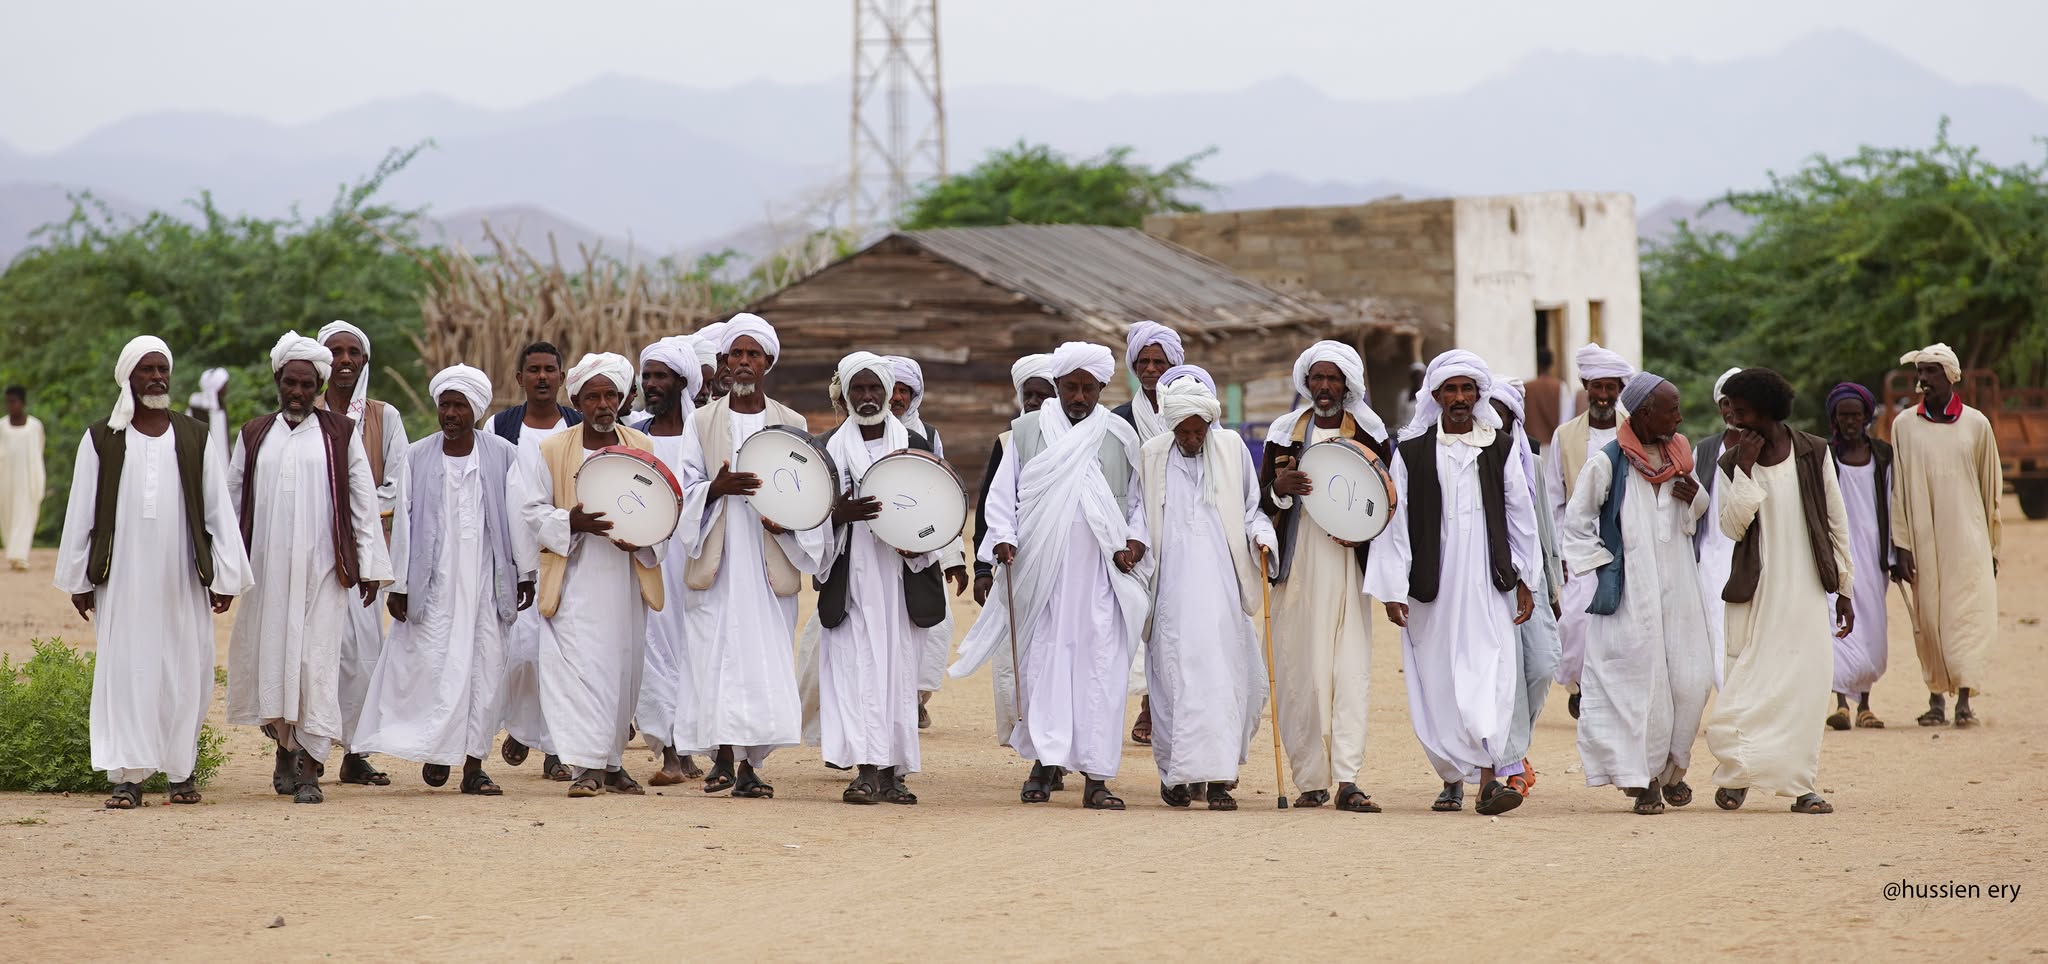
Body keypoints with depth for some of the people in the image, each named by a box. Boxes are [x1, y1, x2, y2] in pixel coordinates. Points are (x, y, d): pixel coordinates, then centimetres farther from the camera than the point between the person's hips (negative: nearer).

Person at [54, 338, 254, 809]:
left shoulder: (194, 438, 7)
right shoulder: (101, 440, 5)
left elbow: (219, 508, 6)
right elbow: (80, 513, 6)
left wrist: (225, 574, 0)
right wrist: (78, 579, 3)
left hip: (181, 578, 1)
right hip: (123, 580, -1)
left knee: (185, 672, 2)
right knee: (125, 671, -4)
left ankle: (181, 771, 13)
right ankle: (128, 775, -3)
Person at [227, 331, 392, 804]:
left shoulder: (341, 435, 5)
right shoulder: (254, 436, 12)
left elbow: (363, 502, 4)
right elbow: (232, 499, 14)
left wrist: (370, 565, 0)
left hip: (321, 568, -2)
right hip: (266, 566, 3)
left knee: (316, 659, -7)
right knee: (269, 654, 3)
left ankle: (309, 767, -6)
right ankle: (286, 746, 21)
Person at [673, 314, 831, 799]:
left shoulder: (792, 425, 9)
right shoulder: (703, 422, 9)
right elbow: (685, 489, 4)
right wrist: (717, 488, -17)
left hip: (769, 557, 0)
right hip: (719, 556, 0)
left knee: (765, 654, -6)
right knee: (717, 649, -6)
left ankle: (750, 764, -2)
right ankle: (724, 756, 4)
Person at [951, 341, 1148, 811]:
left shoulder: (1120, 437, 10)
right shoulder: (1027, 431, 8)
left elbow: (1139, 498, 14)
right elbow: (1003, 493, 9)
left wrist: (1136, 539, -2)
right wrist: (1004, 538, -6)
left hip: (1100, 574, 0)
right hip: (1041, 571, 0)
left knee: (1101, 664, -5)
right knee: (1042, 662, -2)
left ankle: (1096, 775, -3)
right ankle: (1043, 760, 8)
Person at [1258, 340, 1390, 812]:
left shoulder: (1369, 435, 7)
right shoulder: (1285, 432, 10)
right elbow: (1261, 497, 9)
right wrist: (1280, 488, -13)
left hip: (1348, 564, -1)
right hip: (1296, 565, 1)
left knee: (1350, 669, -10)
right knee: (1298, 671, -2)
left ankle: (1347, 778, -14)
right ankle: (1310, 780, 4)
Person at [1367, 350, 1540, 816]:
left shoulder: (1500, 448, 8)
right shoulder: (1411, 452, 5)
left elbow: (1521, 516, 11)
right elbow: (1396, 522, 2)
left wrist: (1525, 581, 7)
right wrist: (1393, 589, -3)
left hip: (1488, 583, 0)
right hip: (1432, 583, 0)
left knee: (1490, 671, -13)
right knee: (1437, 678, 3)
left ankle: (1487, 778, -20)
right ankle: (1452, 778, 15)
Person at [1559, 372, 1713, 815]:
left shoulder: (1679, 455, 9)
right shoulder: (1608, 463, -8)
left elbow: (1699, 516, 20)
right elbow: (1575, 521, 0)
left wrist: (1696, 498, -2)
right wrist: (1601, 564, -6)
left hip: (1677, 586, 5)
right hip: (1629, 592, -5)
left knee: (1689, 680, 1)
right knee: (1639, 682, -5)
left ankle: (1671, 768, 21)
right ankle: (1643, 780, 2)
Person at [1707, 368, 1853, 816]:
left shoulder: (1814, 454, 1)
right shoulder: (1732, 463, 1)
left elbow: (1836, 524, 7)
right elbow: (1733, 526, -11)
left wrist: (1844, 590, 7)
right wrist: (1746, 469, -17)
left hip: (1806, 591, 1)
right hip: (1756, 592, 0)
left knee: (1804, 685, -2)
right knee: (1748, 682, -4)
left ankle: (1801, 784, 3)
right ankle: (1735, 774, 9)